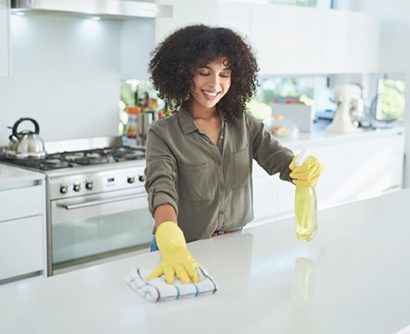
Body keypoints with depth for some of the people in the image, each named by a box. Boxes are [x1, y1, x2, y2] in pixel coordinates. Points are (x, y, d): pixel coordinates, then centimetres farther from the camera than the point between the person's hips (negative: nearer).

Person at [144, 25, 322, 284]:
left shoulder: (244, 124, 4)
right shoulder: (163, 135, -9)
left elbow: (279, 159, -4)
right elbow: (161, 190, -22)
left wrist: (306, 170, -29)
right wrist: (172, 247, -41)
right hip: (185, 250, -2)